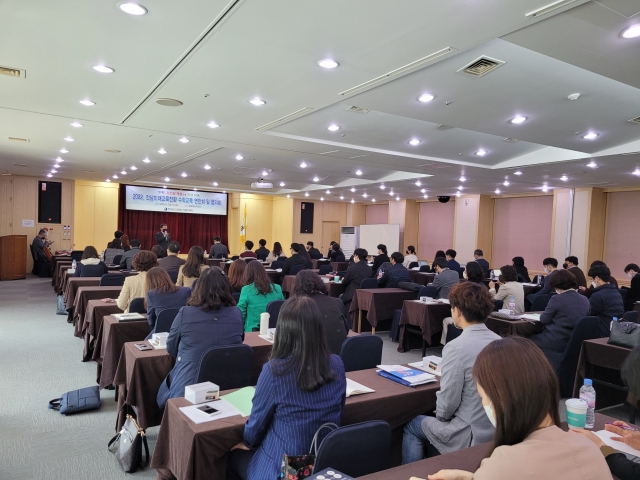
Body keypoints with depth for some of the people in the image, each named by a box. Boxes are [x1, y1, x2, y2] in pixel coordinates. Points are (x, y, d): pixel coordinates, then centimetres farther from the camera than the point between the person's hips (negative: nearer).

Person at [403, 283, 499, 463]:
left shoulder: (456, 347, -23)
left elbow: (447, 404, -19)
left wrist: (441, 415, 3)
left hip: (471, 435, -7)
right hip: (496, 430, 7)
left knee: (412, 427, 18)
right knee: (436, 421, 30)